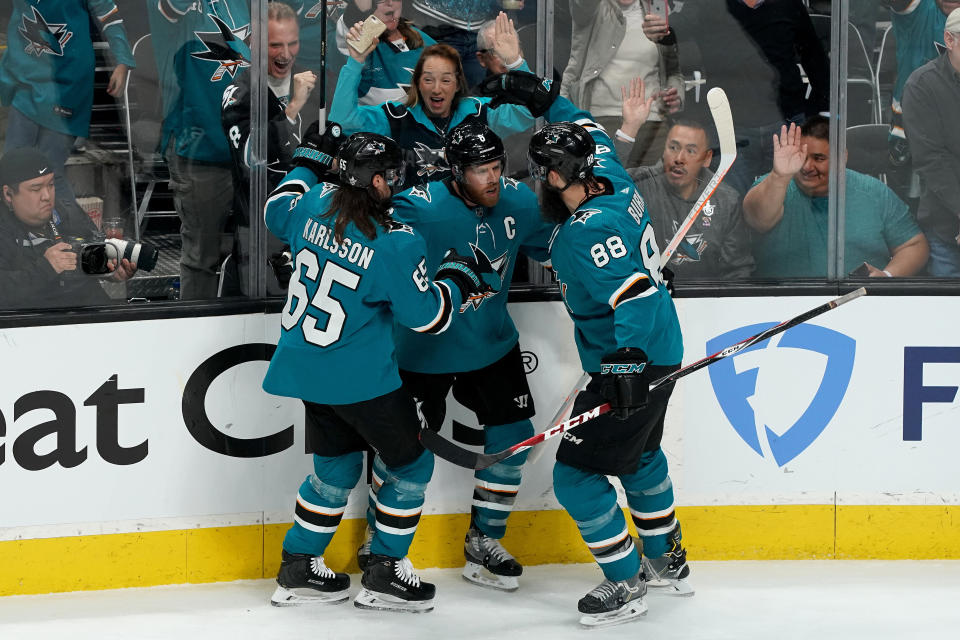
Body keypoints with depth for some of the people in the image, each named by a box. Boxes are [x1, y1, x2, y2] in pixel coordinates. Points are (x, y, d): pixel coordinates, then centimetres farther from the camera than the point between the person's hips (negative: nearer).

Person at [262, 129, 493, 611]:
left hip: (305, 369, 7)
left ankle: (298, 569, 27)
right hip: (359, 381, -7)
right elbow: (428, 316, -13)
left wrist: (307, 161, 33)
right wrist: (458, 275, 4)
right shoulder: (396, 244, -21)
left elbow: (277, 211, 21)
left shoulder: (316, 206, -4)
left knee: (337, 465, 23)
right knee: (409, 464, 12)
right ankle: (384, 574, 16)